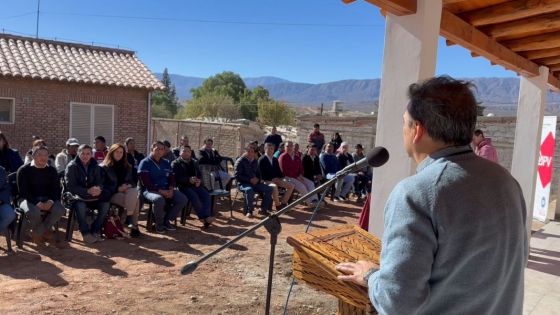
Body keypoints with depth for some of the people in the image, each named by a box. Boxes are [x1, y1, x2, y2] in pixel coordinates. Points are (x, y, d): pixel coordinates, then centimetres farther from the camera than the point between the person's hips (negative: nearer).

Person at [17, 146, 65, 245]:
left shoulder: (52, 170, 5)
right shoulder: (24, 170, -5)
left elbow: (57, 189, 2)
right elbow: (23, 191, -11)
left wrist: (51, 201, -20)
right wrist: (37, 202, -27)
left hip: (48, 199, 3)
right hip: (29, 199, -3)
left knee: (60, 210, -27)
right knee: (33, 212, -37)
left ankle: (38, 232, -1)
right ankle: (45, 230, -2)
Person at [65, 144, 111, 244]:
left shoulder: (95, 166, 6)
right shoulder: (72, 166, -7)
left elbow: (99, 182, 1)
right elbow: (71, 186, -15)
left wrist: (98, 189, -26)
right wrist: (87, 191, -29)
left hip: (92, 196, 4)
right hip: (76, 195, -4)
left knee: (105, 204, -22)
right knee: (80, 205, -36)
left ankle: (95, 231, -5)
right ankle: (86, 233, -20)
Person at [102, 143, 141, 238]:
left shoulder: (127, 167, 20)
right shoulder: (105, 167, 5)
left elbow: (132, 181, 20)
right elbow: (103, 184, -2)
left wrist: (129, 185, -5)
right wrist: (117, 188, -14)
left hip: (127, 191, 4)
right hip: (112, 194, -4)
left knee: (134, 192, -34)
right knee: (133, 200, -32)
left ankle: (129, 219, -26)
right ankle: (134, 224, -26)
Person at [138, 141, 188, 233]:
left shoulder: (166, 163, 15)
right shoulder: (145, 163, -4)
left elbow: (171, 178, 13)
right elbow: (146, 183, -12)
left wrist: (171, 190, -8)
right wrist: (160, 191, -20)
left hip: (166, 189, 6)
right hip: (150, 190, -6)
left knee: (183, 199, -16)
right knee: (159, 199, -40)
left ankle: (166, 220, 2)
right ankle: (159, 224, -13)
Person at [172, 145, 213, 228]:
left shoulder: (194, 162, 21)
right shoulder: (175, 163, 3)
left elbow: (199, 174, 21)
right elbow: (176, 177, -10)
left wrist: (199, 180, -4)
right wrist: (189, 180, -24)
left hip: (195, 185, 5)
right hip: (183, 186, -5)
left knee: (206, 195, -21)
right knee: (194, 197, -31)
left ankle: (206, 216, -28)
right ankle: (203, 218, -23)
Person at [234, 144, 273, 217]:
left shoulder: (255, 161, 17)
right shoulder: (240, 161, -3)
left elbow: (258, 173, 26)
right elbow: (237, 176, -11)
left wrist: (258, 179, 2)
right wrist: (250, 179, -18)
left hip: (255, 182, 6)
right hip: (243, 183, -6)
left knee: (269, 189, -12)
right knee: (249, 190, -39)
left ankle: (263, 209, -3)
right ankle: (249, 211, -20)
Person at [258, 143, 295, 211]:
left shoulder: (275, 159, 19)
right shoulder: (261, 160, -2)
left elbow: (279, 171, 19)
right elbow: (261, 174, -10)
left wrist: (283, 177, -2)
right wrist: (271, 179, -18)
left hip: (276, 179, 7)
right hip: (267, 181, -7)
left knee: (291, 186, -7)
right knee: (274, 187, -39)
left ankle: (283, 203, -5)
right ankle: (278, 205, -22)